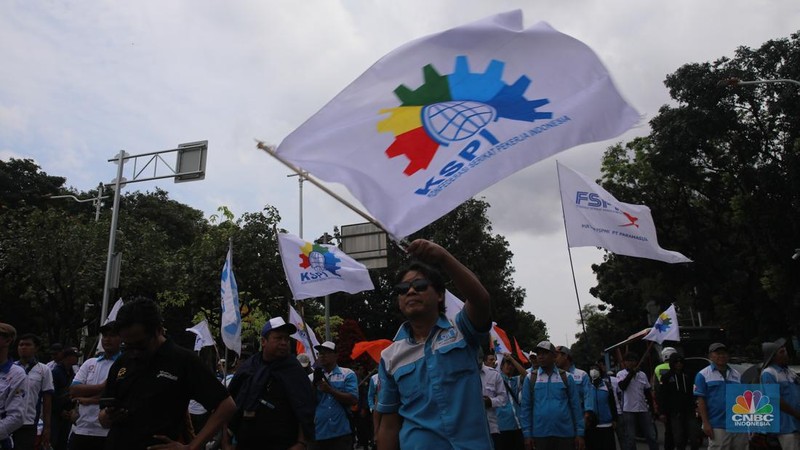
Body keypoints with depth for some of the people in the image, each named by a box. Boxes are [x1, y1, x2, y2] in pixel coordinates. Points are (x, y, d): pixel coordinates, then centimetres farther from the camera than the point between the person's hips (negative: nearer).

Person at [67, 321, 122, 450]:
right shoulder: (89, 363, 14)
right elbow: (73, 390, 4)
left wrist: (89, 400, -8)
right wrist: (102, 386, -8)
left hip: (108, 433, -5)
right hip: (81, 430, 5)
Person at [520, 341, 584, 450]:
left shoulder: (567, 377, 4)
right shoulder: (530, 379, 3)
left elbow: (576, 406, 4)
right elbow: (525, 407, 3)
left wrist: (580, 433, 1)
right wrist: (527, 434, -2)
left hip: (565, 433, 0)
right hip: (540, 434, 0)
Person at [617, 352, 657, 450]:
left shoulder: (642, 374, 9)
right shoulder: (621, 374, -3)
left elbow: (648, 392, 15)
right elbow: (622, 386, -22)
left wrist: (651, 408, 12)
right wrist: (631, 373, -19)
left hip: (643, 410, 4)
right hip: (628, 411, -4)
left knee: (651, 436, 9)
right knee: (629, 438, 1)